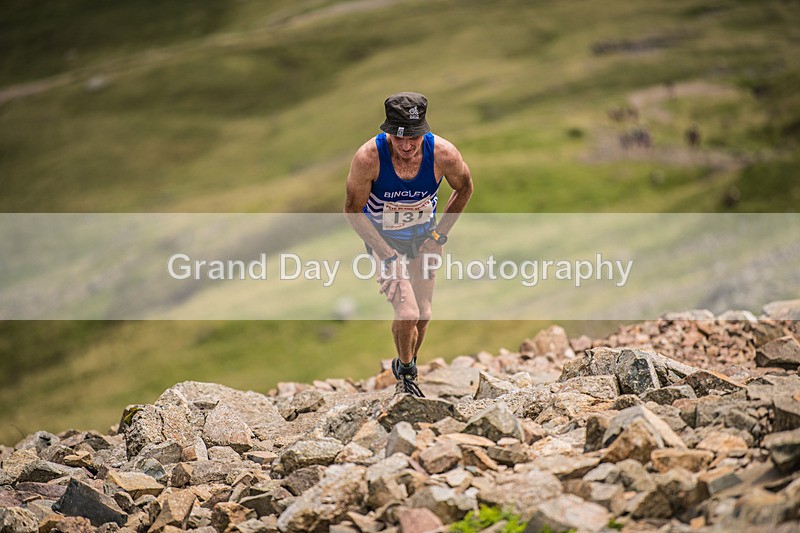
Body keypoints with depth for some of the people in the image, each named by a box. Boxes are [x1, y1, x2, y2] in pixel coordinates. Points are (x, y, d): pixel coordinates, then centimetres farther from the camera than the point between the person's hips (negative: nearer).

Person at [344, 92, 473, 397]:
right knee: (408, 313, -16)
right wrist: (387, 256, -21)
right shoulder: (369, 157, -32)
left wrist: (439, 235, -5)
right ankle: (406, 371, 14)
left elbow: (464, 188, -2)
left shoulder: (443, 154, -26)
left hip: (423, 237, 3)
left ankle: (407, 369, 39)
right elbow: (353, 211, -17)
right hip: (383, 239, -3)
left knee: (423, 315, 9)